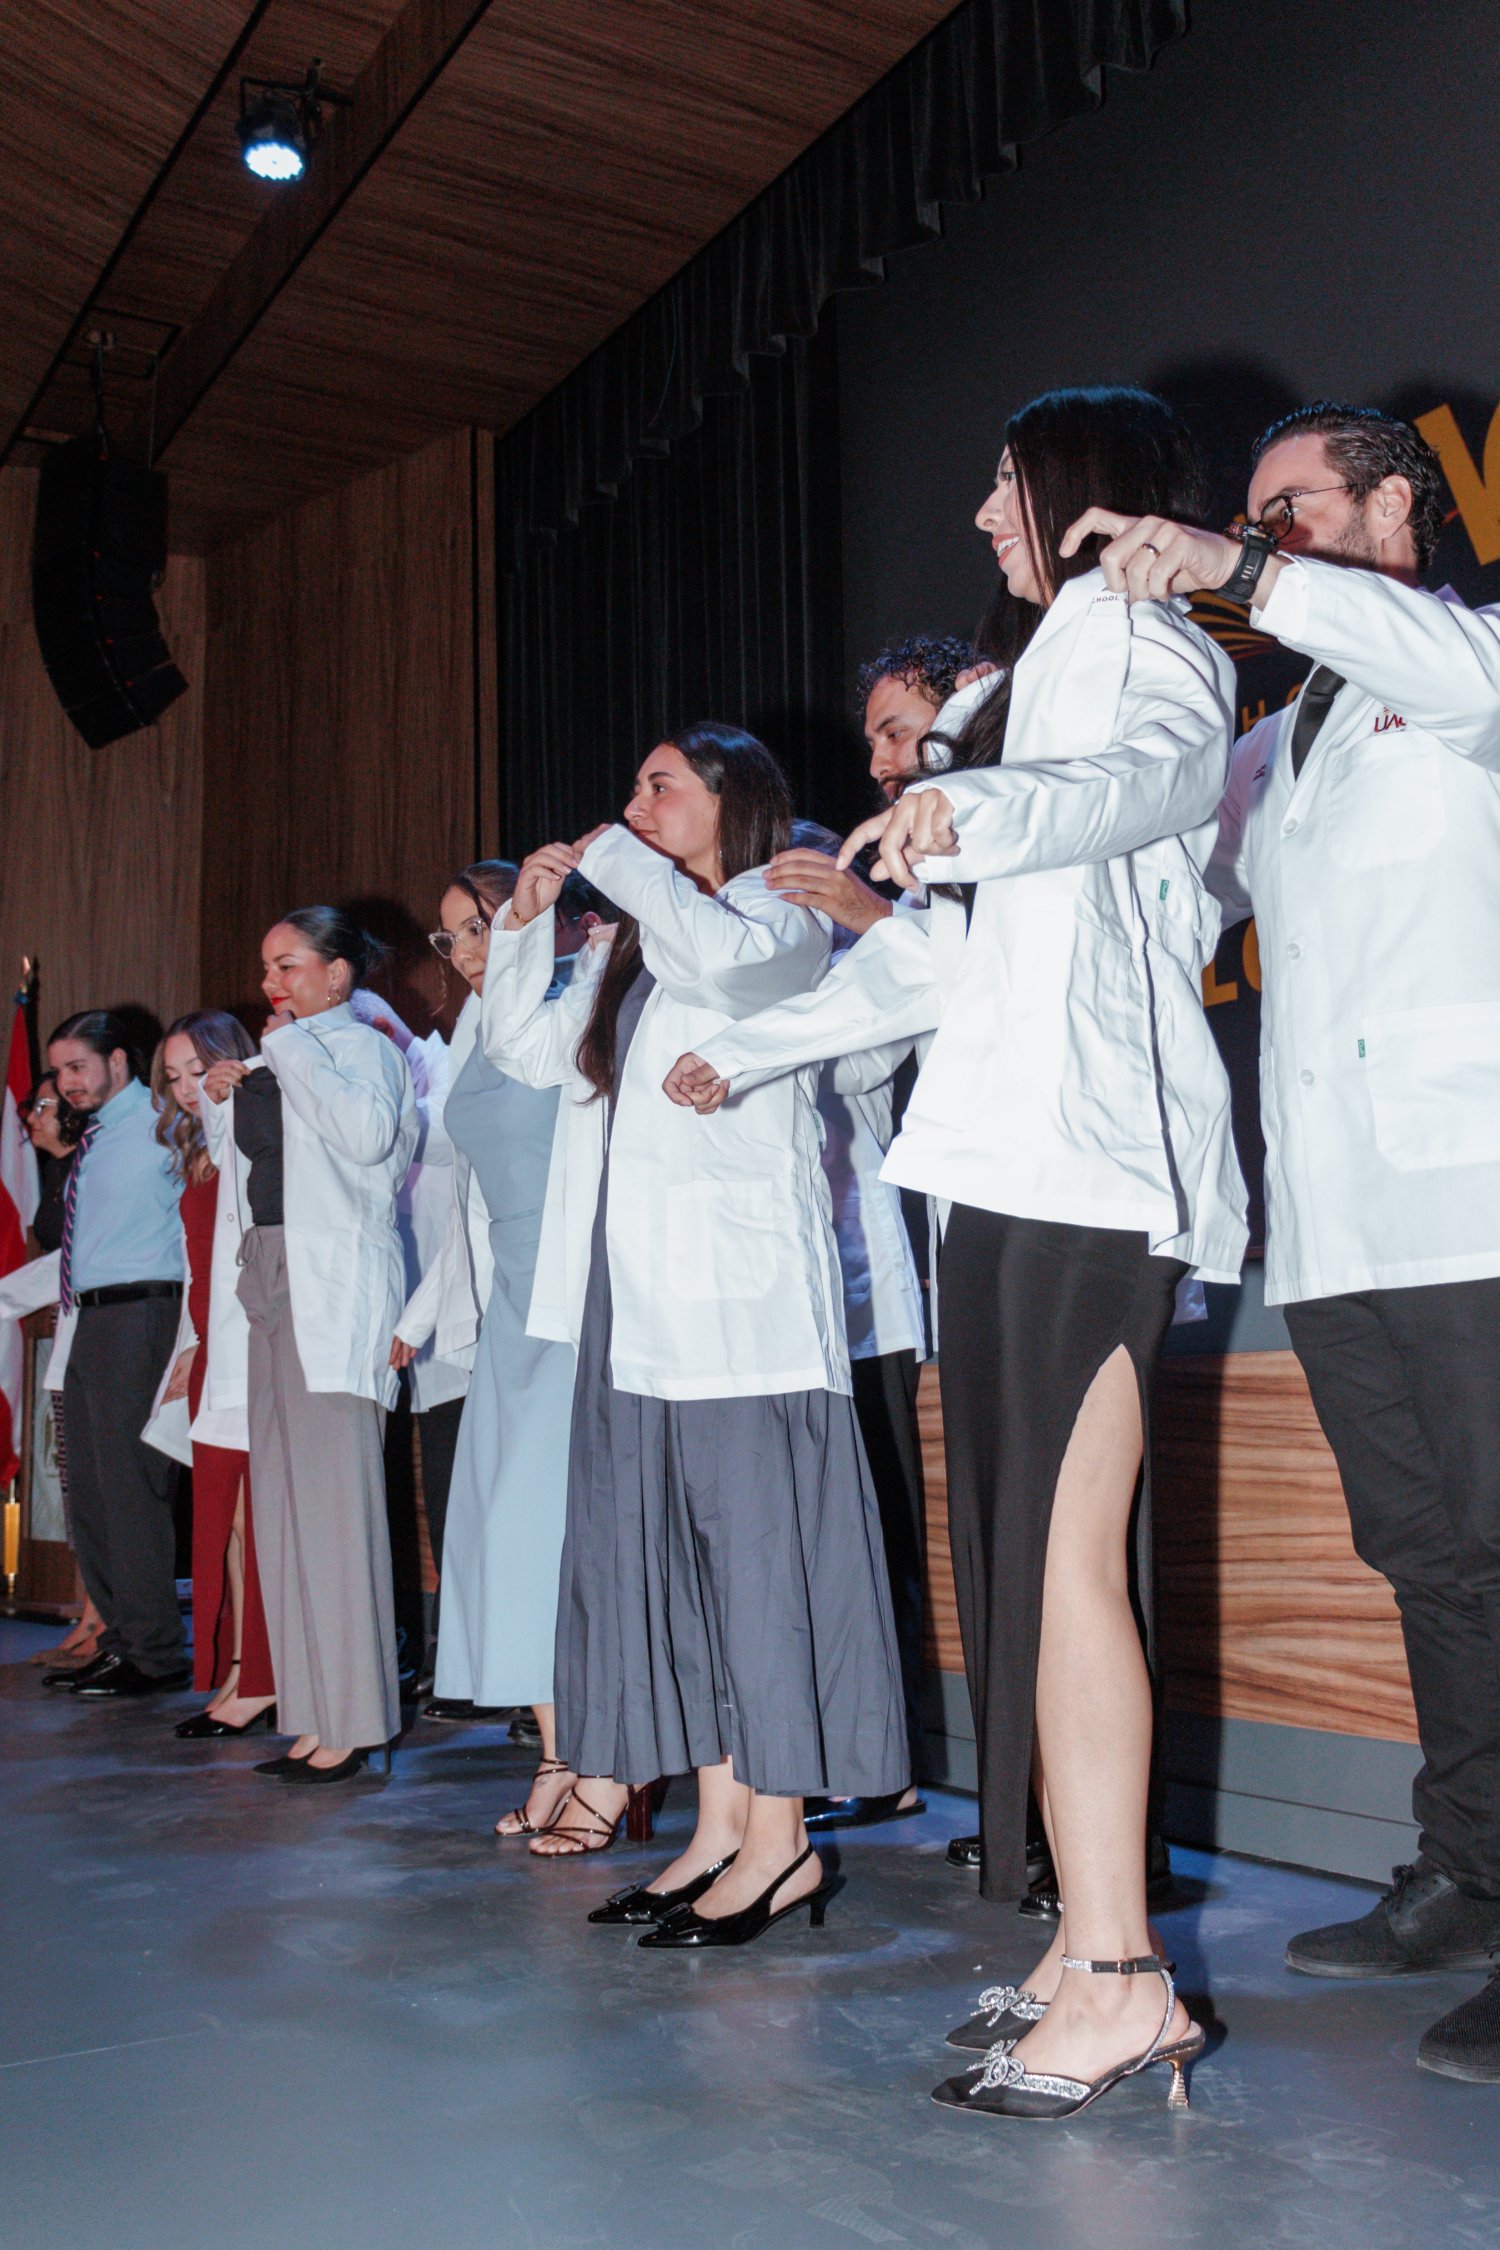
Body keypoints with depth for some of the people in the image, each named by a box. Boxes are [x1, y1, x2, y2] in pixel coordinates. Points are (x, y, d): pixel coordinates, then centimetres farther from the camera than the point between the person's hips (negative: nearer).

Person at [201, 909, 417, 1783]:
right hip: (276, 1278, 9)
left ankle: (354, 1721, -3)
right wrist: (222, 1099, 10)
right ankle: (318, 1715, 14)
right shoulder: (274, 1061, 19)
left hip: (337, 1280, -9)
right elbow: (238, 1163, 27)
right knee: (283, 1500, 8)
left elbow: (369, 1132, -24)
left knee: (333, 1497, -9)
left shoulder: (363, 1046, -4)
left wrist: (289, 1048, -13)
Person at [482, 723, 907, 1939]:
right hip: (634, 1303, 8)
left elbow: (725, 959, -23)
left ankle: (779, 1840, -2)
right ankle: (720, 1825, 13)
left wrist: (615, 861, -9)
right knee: (669, 1552, 7)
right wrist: (528, 921, 16)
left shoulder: (783, 917, 1)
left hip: (738, 1295, -8)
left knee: (754, 1547, -7)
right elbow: (529, 1049, 28)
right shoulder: (636, 952, 24)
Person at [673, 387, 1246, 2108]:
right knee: (1025, 1549, 3)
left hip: (1088, 1156, -9)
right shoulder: (1045, 669, 33)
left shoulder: (1134, 634, 8)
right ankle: (1085, 1945, 6)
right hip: (1015, 1159, 9)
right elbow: (945, 948, 35)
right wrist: (750, 1048, 38)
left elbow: (1153, 769, -18)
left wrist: (977, 805, -37)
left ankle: (1122, 1981, -10)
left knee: (1062, 1555, -13)